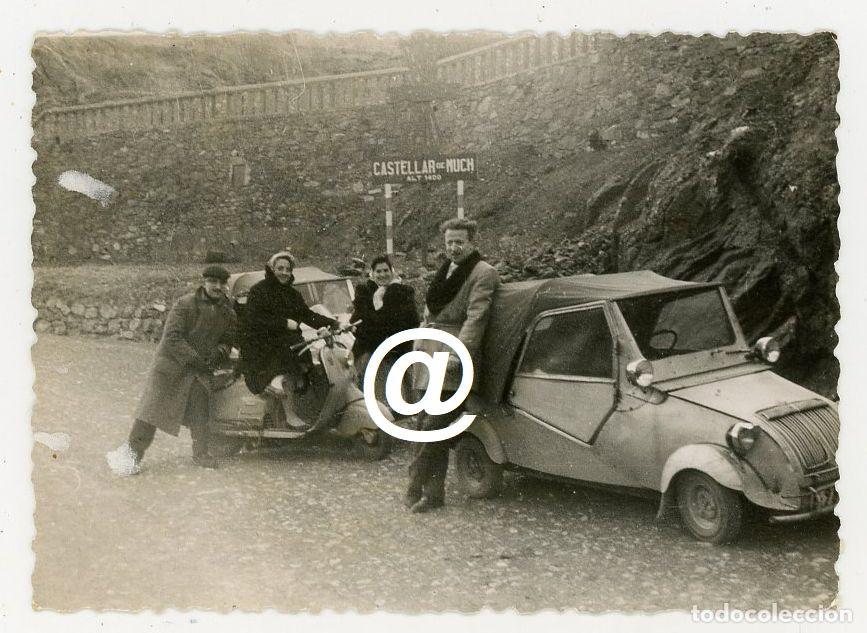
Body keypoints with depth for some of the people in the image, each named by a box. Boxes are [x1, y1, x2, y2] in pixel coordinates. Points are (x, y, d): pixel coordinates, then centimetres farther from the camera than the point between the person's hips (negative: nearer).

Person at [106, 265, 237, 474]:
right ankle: (132, 451, -1)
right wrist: (194, 359, -21)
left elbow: (228, 341, 15)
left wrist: (219, 352, -8)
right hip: (172, 364, -4)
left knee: (200, 413, 0)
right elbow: (172, 337, -15)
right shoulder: (185, 305, -10)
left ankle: (201, 454, 17)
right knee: (152, 408, -6)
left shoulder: (228, 314, 6)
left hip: (201, 370, 4)